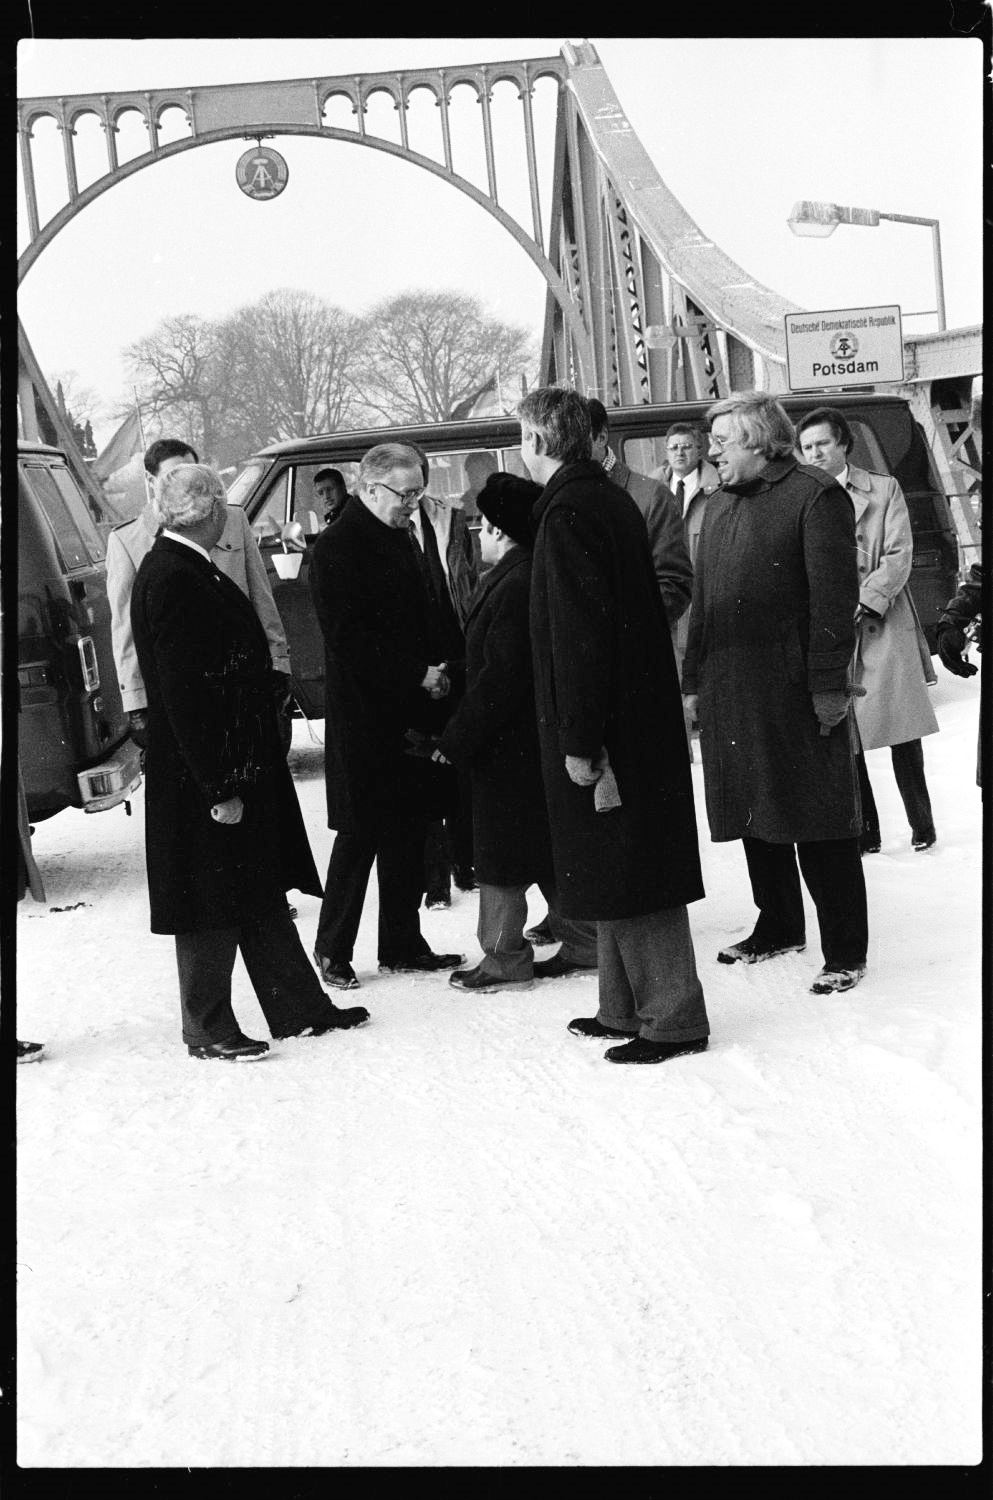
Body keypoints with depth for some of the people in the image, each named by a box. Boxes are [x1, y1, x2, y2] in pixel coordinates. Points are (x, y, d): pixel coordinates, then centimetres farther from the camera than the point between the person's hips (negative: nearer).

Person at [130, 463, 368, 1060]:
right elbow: (184, 693, -24)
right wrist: (218, 786, -23)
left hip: (237, 767, 10)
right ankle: (207, 1029, 15)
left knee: (262, 897, 16)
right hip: (205, 775, -10)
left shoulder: (188, 570, 11)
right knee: (213, 904, 2)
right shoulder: (173, 580, -20)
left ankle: (299, 1008, 25)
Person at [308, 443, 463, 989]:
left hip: (409, 711, 8)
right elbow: (349, 639, -18)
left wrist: (435, 670, 4)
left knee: (408, 831, 11)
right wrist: (419, 676, -18)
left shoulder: (398, 537, 16)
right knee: (361, 835, -3)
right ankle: (332, 952, 9)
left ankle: (403, 944, 21)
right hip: (363, 718, -8)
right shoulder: (336, 548, -12)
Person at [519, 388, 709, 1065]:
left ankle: (673, 1019, 4)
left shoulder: (569, 512, -16)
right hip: (641, 718, 10)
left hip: (606, 723, -10)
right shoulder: (613, 499, 14)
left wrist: (579, 740, -20)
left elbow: (579, 633, -21)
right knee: (627, 874, 16)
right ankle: (627, 1008, 27)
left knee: (626, 874, -3)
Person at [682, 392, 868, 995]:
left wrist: (829, 684, -17)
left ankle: (846, 950, 5)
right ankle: (779, 927, 30)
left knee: (819, 819, -3)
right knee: (754, 814, 14)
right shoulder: (719, 505, 17)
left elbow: (834, 598, -13)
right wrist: (694, 678, 15)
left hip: (795, 689, -7)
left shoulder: (816, 496, -7)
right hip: (730, 690, 7)